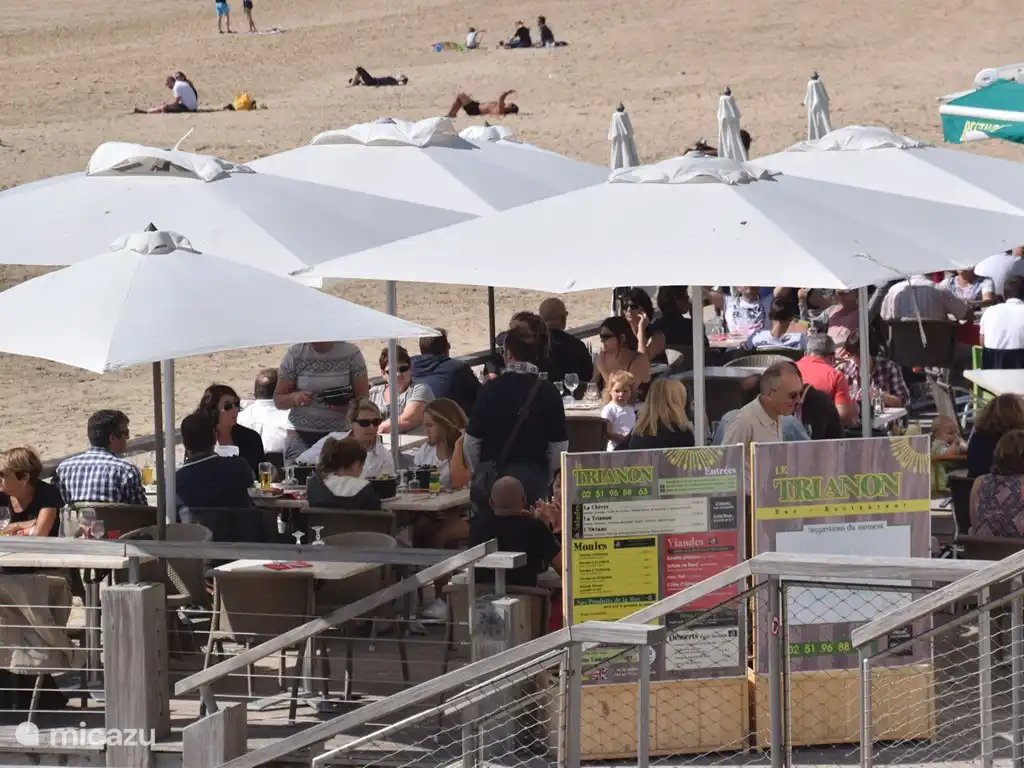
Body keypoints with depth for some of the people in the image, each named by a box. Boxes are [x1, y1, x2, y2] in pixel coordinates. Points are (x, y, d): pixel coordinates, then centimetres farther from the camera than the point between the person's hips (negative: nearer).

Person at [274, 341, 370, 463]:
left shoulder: (351, 353, -1)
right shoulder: (294, 354, 0)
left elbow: (363, 398, -1)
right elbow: (278, 400, 4)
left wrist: (347, 405, -24)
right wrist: (294, 398, -19)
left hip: (340, 432, 0)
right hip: (301, 434, 0)